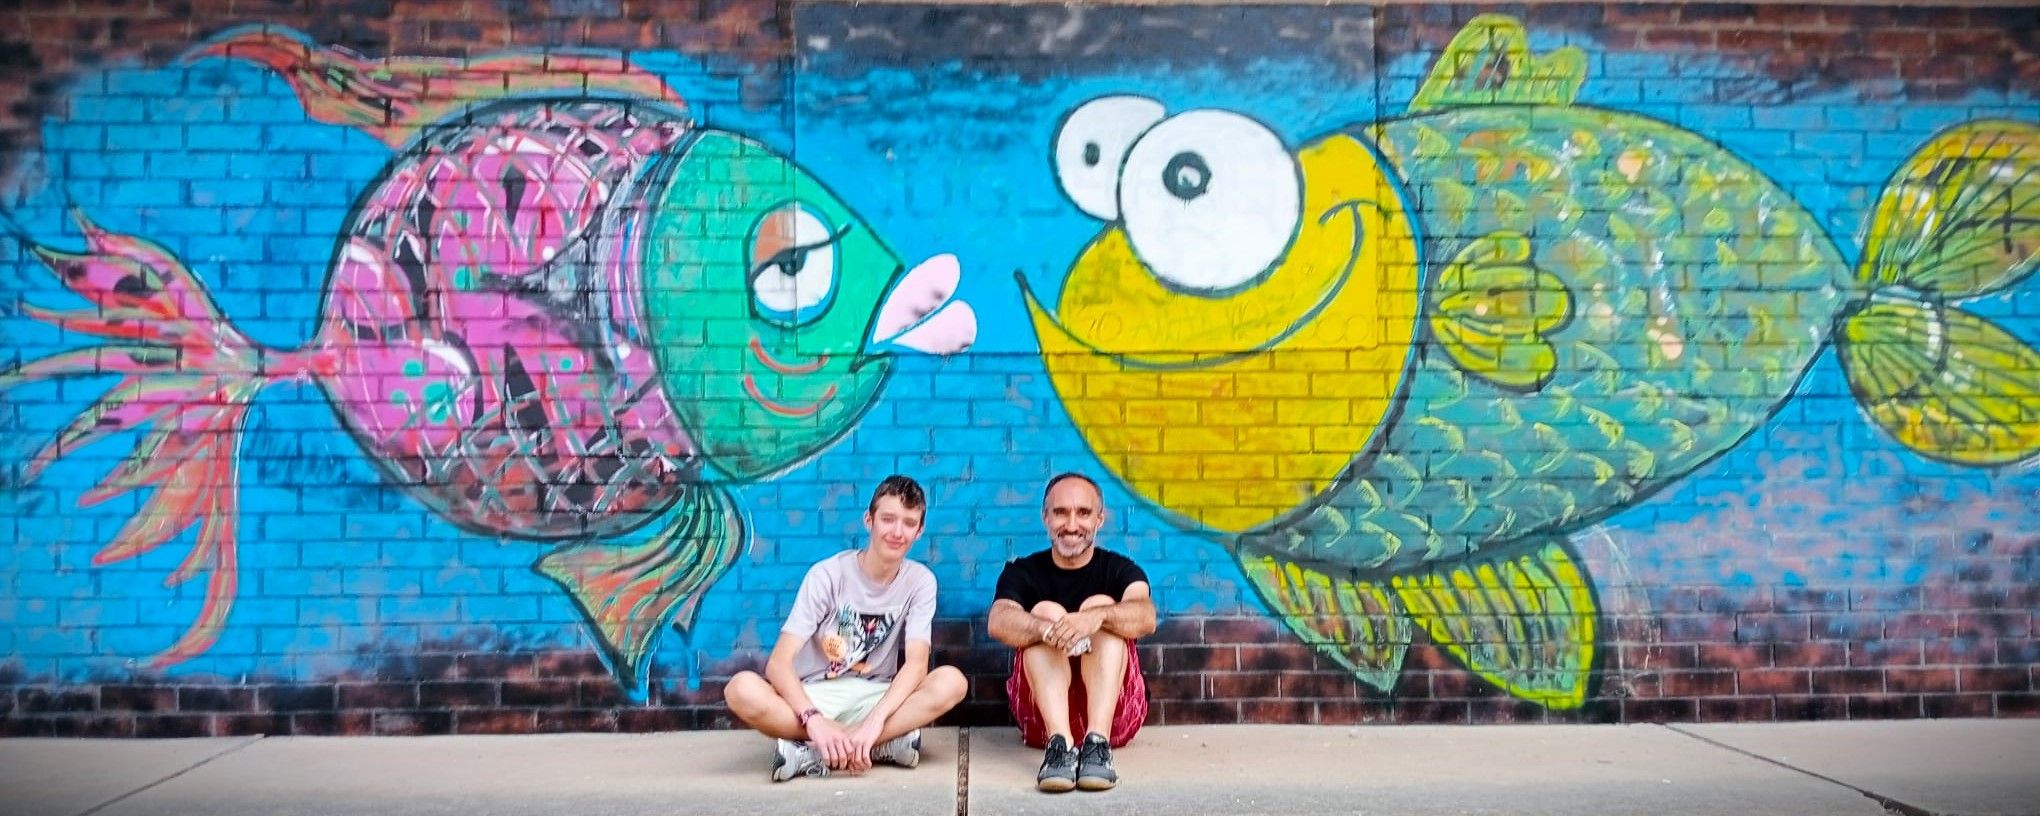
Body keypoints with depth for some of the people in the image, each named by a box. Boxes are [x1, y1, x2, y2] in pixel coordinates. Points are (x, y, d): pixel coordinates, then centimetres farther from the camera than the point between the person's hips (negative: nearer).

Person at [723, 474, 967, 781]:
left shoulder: (920, 581, -5)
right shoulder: (827, 574, -11)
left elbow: (916, 663, -17)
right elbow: (779, 662, -19)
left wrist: (876, 720, -35)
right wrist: (813, 719, -37)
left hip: (873, 697, 2)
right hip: (815, 697, -1)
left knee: (951, 682, -27)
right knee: (742, 689, -32)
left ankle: (812, 752, -29)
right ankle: (882, 745, -27)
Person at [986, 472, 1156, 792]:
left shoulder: (1121, 569, 3)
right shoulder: (1022, 571, 4)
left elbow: (1146, 617, -20)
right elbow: (998, 622, -19)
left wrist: (1097, 617, -42)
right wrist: (1049, 630, -40)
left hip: (1114, 713, 0)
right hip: (1042, 714, 0)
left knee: (1102, 606, -18)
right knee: (1045, 611, -18)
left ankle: (1097, 742, -38)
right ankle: (1059, 743, -39)